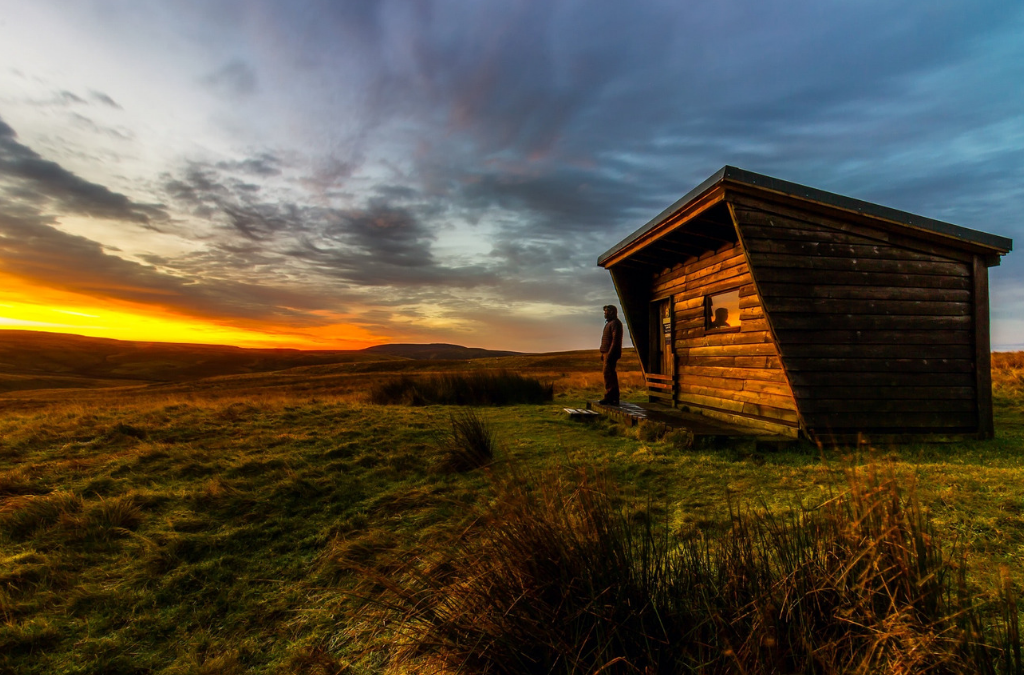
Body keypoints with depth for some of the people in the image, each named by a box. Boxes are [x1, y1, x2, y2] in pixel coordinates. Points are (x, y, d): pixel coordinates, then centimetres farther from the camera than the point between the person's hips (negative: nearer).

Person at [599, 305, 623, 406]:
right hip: (607, 353, 10)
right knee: (610, 375, 9)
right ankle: (614, 398, 12)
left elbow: (615, 340, -19)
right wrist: (603, 354, 20)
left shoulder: (615, 323, -10)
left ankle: (609, 398, -11)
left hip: (611, 353, -10)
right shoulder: (609, 323, 22)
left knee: (608, 374, -12)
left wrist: (609, 354, -24)